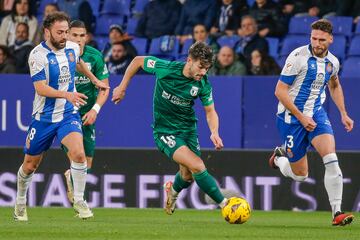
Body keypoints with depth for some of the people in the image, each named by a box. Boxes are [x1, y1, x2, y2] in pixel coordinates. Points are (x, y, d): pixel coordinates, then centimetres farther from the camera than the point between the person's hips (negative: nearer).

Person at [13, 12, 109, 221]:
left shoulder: (73, 48, -1)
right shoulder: (38, 55, -17)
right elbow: (40, 88, -24)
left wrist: (95, 80, 36)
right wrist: (67, 94, -37)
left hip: (69, 114, 3)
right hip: (44, 116, -3)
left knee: (78, 153, -22)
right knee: (30, 165, 10)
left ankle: (79, 201, -8)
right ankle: (20, 203, 34)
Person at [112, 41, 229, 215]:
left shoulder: (203, 84, -13)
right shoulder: (165, 69, -21)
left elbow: (210, 111, -3)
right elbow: (138, 61, -5)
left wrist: (214, 133, -22)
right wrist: (122, 87, 0)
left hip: (188, 129, 4)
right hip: (165, 130, -4)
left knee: (188, 176, 9)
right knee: (197, 166, -22)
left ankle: (173, 191, 45)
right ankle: (224, 204, -15)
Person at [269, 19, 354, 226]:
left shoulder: (332, 62, 2)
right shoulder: (298, 57, -17)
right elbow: (280, 91, -16)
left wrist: (343, 114, 16)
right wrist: (301, 117, -18)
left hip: (317, 114, 4)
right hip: (292, 116, -4)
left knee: (331, 160, -19)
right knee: (300, 175, 3)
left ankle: (337, 212, -17)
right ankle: (280, 158, 37)